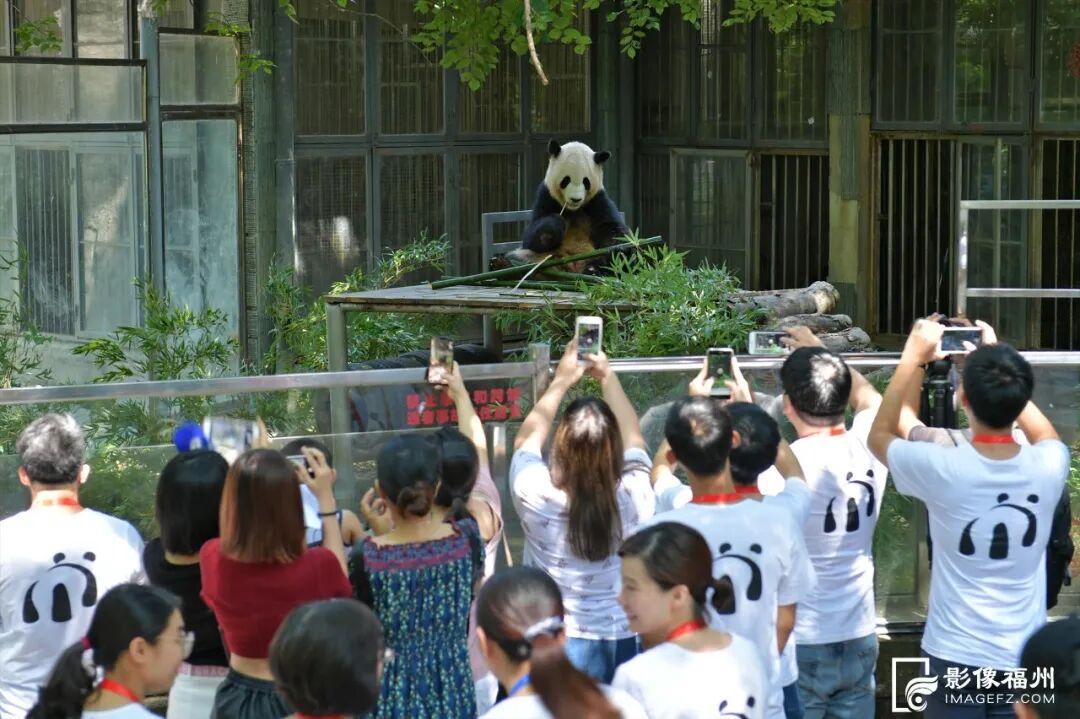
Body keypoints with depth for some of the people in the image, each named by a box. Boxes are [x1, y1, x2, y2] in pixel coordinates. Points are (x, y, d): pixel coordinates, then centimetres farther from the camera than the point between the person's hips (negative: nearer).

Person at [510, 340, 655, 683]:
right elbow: (633, 439, 8)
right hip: (625, 643, 1)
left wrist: (561, 382, 15)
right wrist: (609, 378, 19)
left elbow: (527, 439, 4)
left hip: (557, 645, -1)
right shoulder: (635, 497, -15)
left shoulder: (537, 497, -19)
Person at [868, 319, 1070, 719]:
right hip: (1026, 659, 2)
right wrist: (1004, 366, 16)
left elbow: (881, 436, 5)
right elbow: (1045, 433, 17)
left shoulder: (942, 469, -18)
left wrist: (912, 358, 6)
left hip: (956, 656, -2)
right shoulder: (1048, 467, -11)